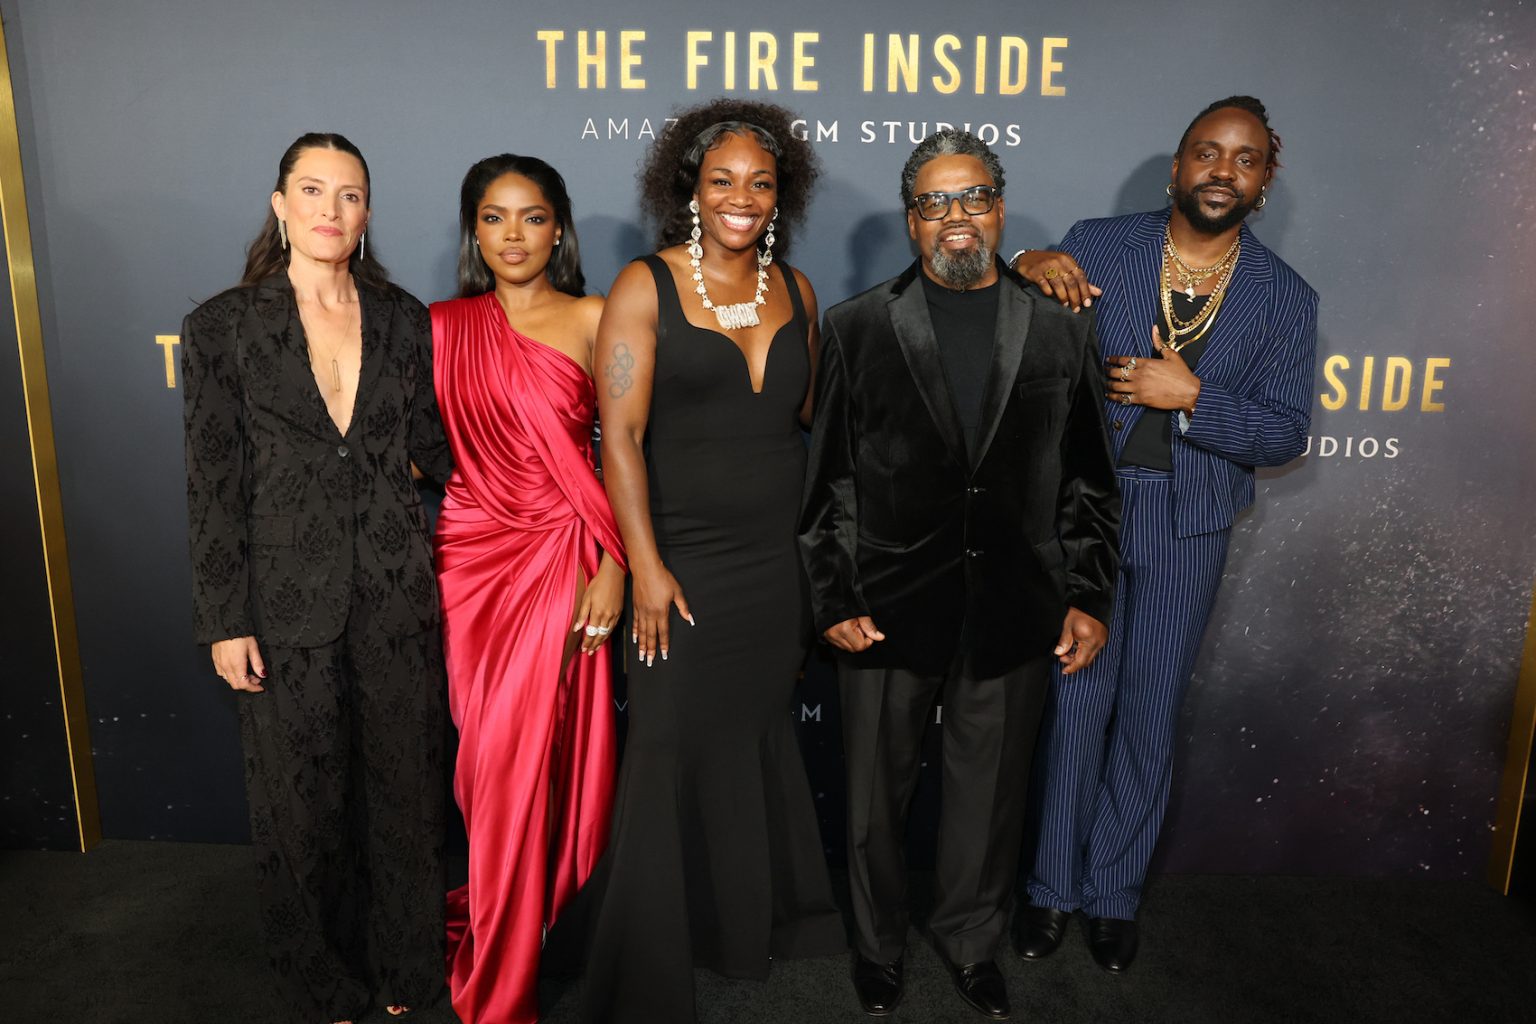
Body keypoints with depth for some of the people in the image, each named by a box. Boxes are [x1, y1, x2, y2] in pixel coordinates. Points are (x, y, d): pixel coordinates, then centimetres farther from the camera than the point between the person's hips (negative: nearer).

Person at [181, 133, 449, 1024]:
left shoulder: (402, 318, 4)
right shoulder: (224, 327, -3)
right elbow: (214, 486, -3)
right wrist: (225, 620, -5)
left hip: (397, 596, 2)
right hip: (290, 604, -2)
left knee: (405, 785, 13)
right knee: (305, 801, 13)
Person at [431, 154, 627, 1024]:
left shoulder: (595, 321, 0)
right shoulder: (443, 328, 7)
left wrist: (615, 562, -10)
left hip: (564, 559, -2)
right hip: (474, 555, 2)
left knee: (531, 753, 1)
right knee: (489, 753, 9)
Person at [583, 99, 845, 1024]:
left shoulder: (795, 290, 7)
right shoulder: (646, 287, -6)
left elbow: (809, 420, 13)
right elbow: (620, 436, -11)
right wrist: (647, 571, -15)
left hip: (781, 560, 4)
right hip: (687, 563, -4)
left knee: (762, 734, 16)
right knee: (677, 752, 4)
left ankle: (761, 919, 40)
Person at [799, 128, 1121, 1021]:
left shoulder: (1062, 333, 4)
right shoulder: (857, 329, -1)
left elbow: (1089, 482, 7)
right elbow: (830, 480, -2)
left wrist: (1088, 597, 2)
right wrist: (835, 600, -6)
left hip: (1014, 617, 2)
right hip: (889, 613, -1)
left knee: (990, 796, 16)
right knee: (879, 796, 15)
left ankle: (973, 943, 42)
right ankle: (880, 946, 40)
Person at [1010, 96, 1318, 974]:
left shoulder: (1285, 298, 0)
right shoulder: (1095, 248, -3)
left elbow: (1284, 435, -3)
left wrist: (1190, 395, -19)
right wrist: (1026, 270, -20)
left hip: (1187, 530, 1)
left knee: (1150, 715, 11)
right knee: (1076, 702, 8)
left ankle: (1115, 893, 31)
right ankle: (1055, 887, 27)